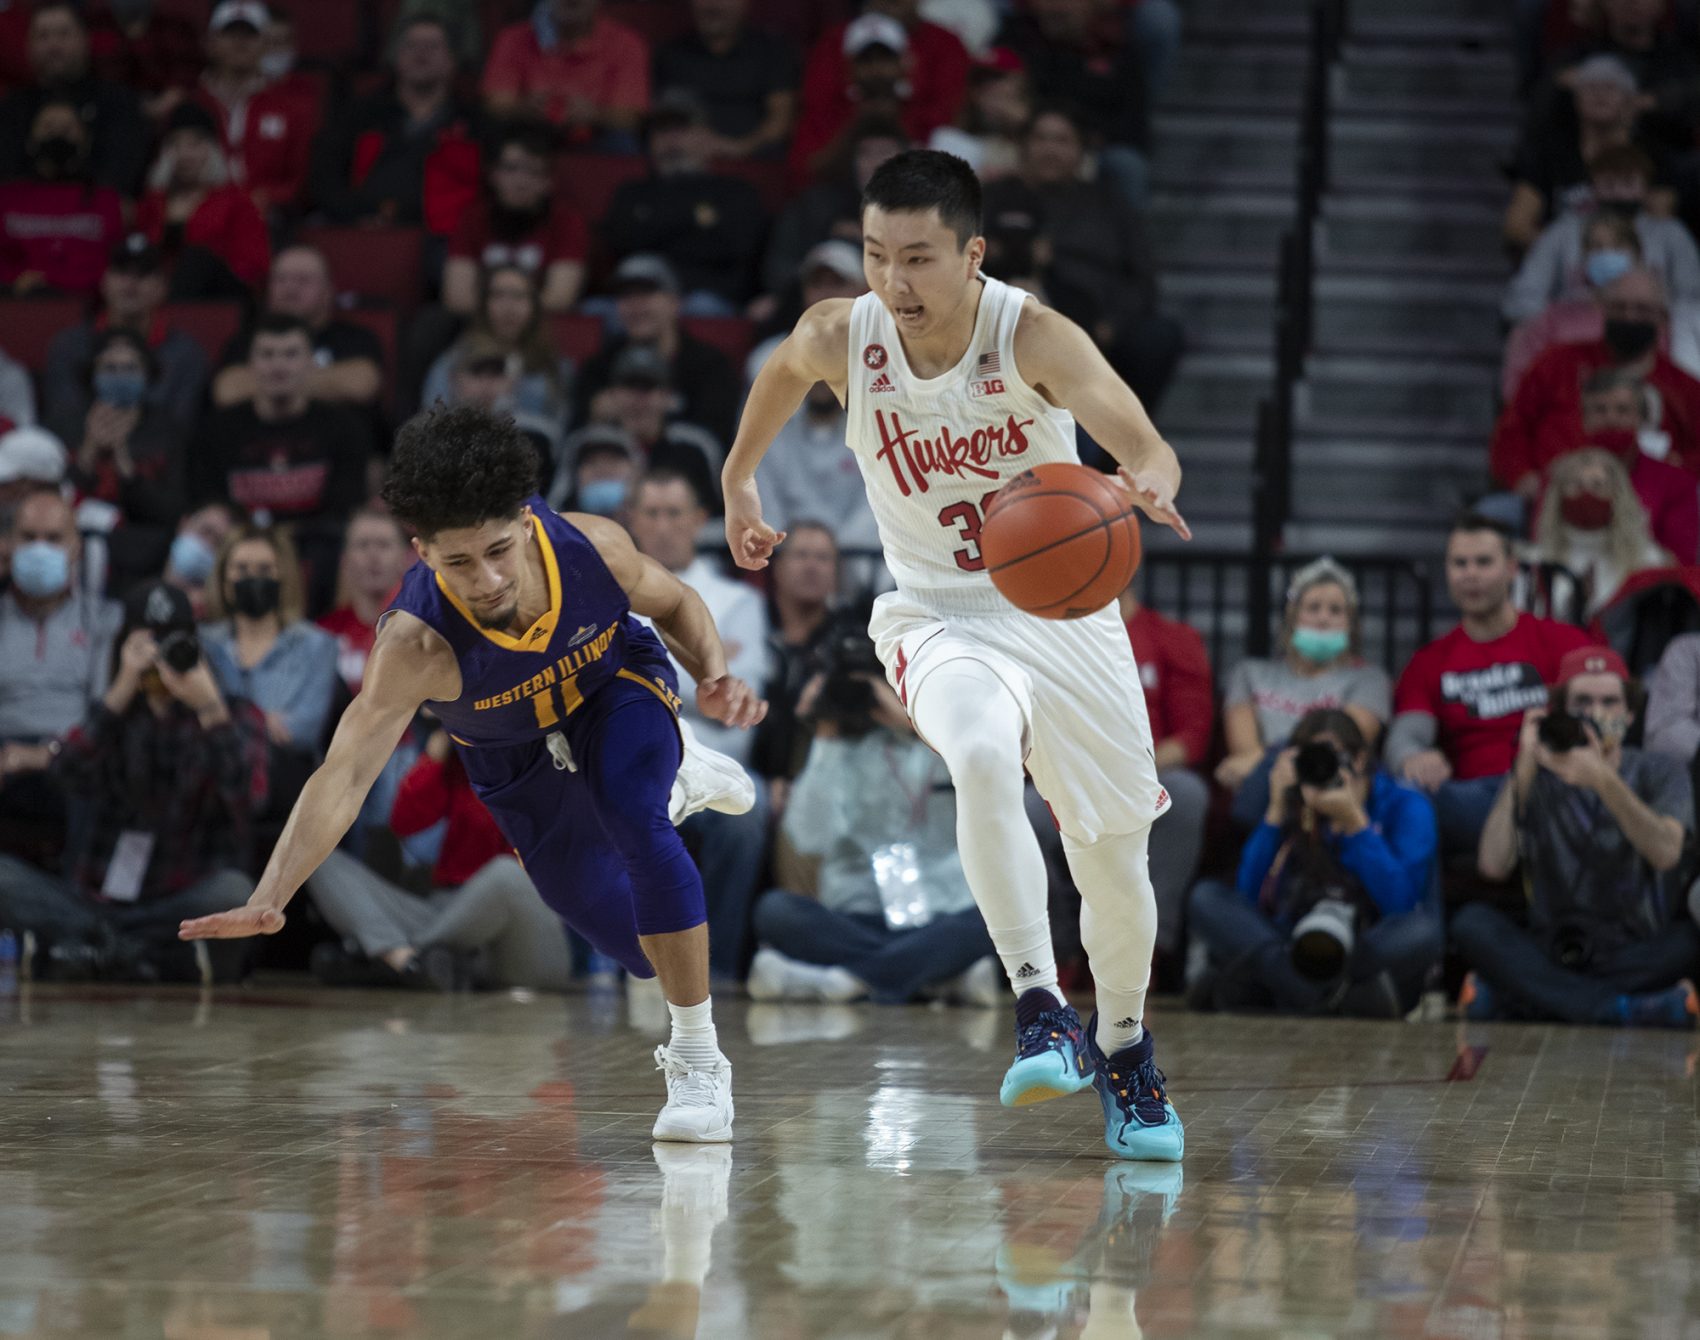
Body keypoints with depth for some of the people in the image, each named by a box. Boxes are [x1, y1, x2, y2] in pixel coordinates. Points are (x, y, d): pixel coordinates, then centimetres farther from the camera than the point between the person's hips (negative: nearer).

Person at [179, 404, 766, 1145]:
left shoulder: (590, 547, -35)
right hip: (512, 746, 1)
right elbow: (345, 773, -51)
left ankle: (698, 1063, -14)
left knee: (637, 826, -32)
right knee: (630, 939, 11)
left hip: (616, 688, -1)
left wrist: (714, 676, -30)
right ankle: (679, 785, 47)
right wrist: (269, 900, -63)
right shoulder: (416, 644, -44)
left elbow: (672, 601, -11)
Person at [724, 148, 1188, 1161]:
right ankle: (1042, 1010, -33)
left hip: (1066, 612, 0)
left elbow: (1145, 444, -38)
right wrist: (740, 480, 24)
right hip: (940, 615, 0)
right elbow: (785, 368, 12)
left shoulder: (1034, 337, -23)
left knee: (1117, 860, 10)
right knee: (981, 757, -35)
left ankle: (1123, 1043, 38)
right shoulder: (840, 338, -14)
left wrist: (1149, 483, -61)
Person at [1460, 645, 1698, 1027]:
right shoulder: (1532, 781, 10)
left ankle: (1505, 998, -33)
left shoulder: (1659, 773, 8)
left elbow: (1666, 853, -15)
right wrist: (1526, 768, -11)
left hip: (1639, 952, -1)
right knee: (1472, 921, -26)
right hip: (1553, 951, 1)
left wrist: (1605, 782, -28)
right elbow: (1494, 865, -8)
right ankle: (1625, 1008, -40)